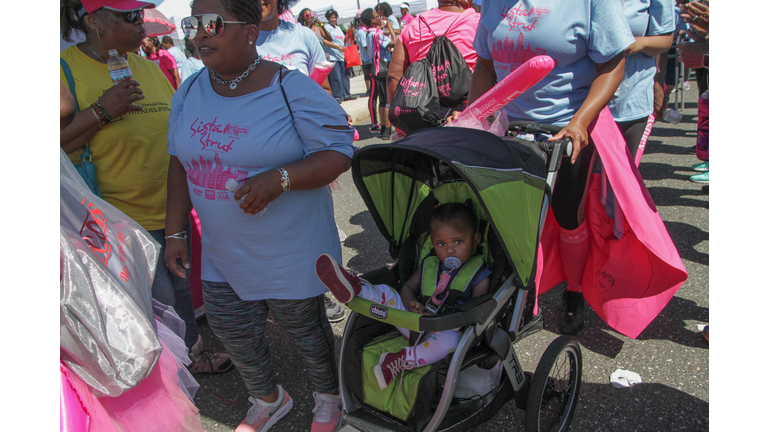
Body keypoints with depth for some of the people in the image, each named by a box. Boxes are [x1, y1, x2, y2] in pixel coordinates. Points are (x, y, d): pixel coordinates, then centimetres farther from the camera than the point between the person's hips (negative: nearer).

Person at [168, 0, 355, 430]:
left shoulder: (293, 90, -17)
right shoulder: (189, 94, 2)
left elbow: (339, 152, -17)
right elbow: (180, 163, 11)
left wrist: (279, 178, -31)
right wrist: (175, 232, 9)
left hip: (292, 252, -5)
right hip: (223, 253, 6)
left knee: (305, 329, 12)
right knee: (234, 334, 17)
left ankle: (329, 397, 44)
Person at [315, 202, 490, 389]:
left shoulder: (479, 275, -8)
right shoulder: (428, 264, 7)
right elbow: (408, 286, 10)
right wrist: (411, 304, -16)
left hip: (447, 330, -4)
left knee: (449, 341, -41)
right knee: (386, 293, -9)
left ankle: (400, 361, -29)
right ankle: (353, 288, -38)